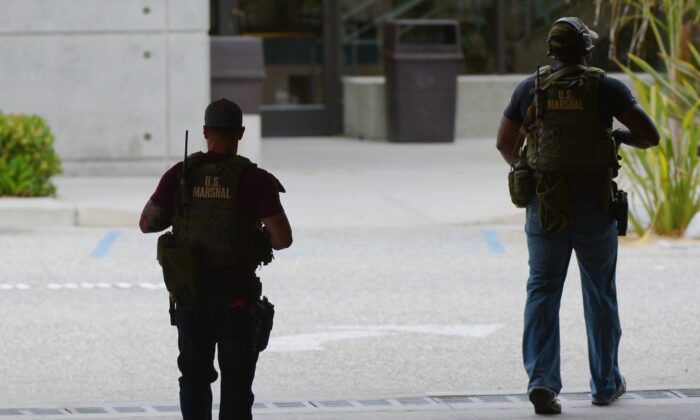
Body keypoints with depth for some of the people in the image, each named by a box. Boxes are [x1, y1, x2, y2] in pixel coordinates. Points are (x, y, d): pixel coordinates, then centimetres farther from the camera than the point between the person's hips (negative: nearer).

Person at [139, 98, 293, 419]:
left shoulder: (180, 175, -3)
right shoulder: (253, 179, -10)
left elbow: (147, 223, 5)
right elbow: (283, 238, -14)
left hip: (190, 294, 2)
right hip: (236, 296, -2)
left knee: (195, 377, 14)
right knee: (236, 381, 5)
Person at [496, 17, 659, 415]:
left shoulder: (530, 88, 0)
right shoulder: (606, 88, -8)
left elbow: (504, 142, 12)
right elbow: (651, 136, -9)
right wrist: (620, 135, 13)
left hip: (544, 205, 1)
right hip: (594, 205, -1)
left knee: (543, 292, 3)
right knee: (600, 293, 15)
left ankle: (542, 380, -15)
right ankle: (606, 383, 25)